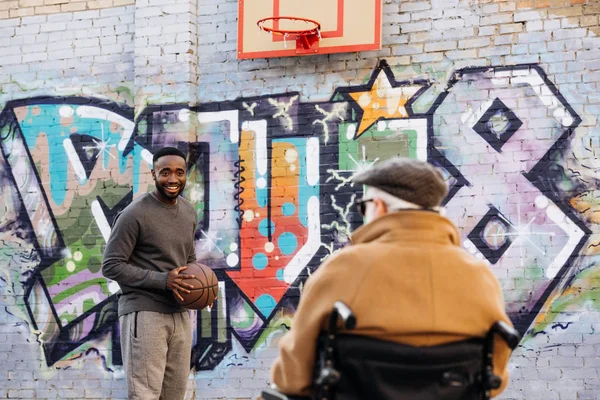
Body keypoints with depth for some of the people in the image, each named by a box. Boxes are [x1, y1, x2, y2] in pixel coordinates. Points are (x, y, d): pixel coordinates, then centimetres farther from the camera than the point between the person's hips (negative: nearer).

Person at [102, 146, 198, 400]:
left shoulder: (189, 212, 10)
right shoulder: (135, 214, -13)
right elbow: (111, 266, -14)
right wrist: (162, 280, -21)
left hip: (180, 314, 7)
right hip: (144, 313, -7)